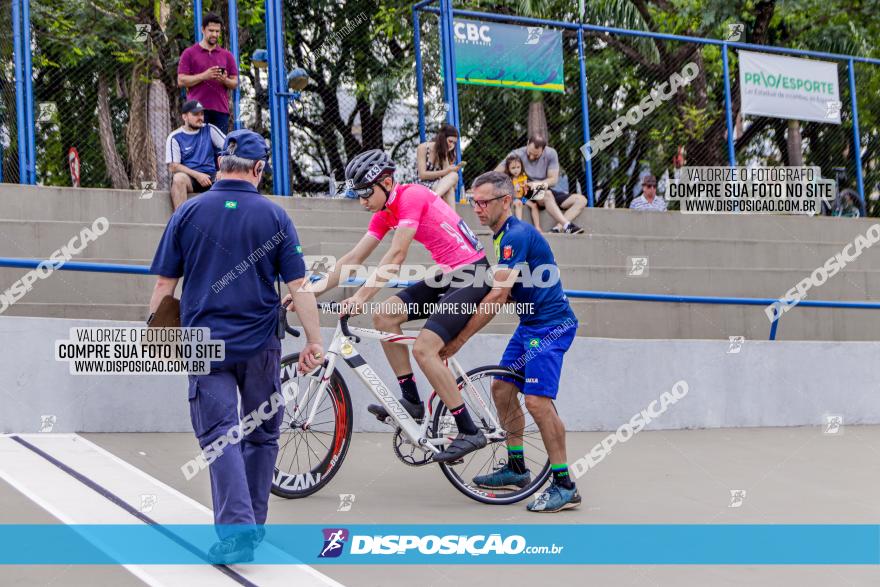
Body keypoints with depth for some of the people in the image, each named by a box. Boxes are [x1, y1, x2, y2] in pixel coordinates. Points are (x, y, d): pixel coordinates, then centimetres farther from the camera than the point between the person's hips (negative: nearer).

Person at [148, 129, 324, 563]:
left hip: (205, 343, 0)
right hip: (260, 345, 1)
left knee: (219, 433, -3)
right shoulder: (274, 216, -1)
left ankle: (235, 528, -19)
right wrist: (314, 342, 0)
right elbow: (297, 287, -4)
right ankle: (253, 526, 23)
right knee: (261, 435, 15)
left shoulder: (189, 213, 1)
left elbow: (164, 284, 2)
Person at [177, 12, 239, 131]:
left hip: (221, 109, 3)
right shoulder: (189, 53, 6)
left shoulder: (227, 55, 14)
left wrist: (224, 80, -9)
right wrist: (204, 76, -14)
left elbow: (235, 83, 14)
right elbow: (181, 81, -1)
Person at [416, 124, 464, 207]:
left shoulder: (448, 153, 9)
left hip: (439, 186, 4)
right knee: (453, 176, -30)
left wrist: (446, 154, -11)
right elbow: (422, 175, -12)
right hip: (423, 186, -4)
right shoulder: (424, 148, -5)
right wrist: (446, 171, -16)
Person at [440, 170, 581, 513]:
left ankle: (565, 486, -12)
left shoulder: (517, 235, -20)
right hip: (530, 324, 11)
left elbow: (497, 297, -24)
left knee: (537, 400, -17)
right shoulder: (503, 235, 13)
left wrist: (459, 340, -22)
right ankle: (516, 468, 22)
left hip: (551, 325, -11)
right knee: (502, 388, 12)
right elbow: (502, 294, 20)